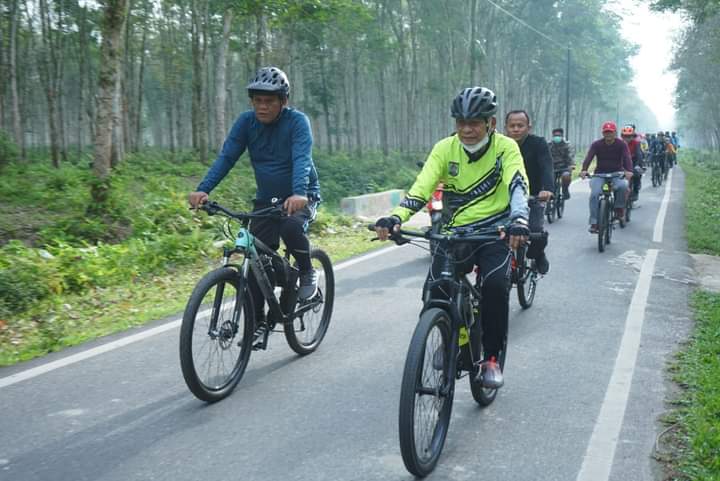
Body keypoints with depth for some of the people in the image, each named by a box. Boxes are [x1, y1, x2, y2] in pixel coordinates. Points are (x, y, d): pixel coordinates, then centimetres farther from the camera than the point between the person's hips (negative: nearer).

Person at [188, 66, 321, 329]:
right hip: (266, 199, 4)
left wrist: (298, 193, -50)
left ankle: (308, 273, -7)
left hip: (301, 197, -4)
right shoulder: (247, 121, -6)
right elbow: (226, 156, -13)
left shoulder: (297, 121, -16)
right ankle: (257, 320, 11)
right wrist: (203, 189, -28)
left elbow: (302, 158, -30)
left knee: (291, 226, -35)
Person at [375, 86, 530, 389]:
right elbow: (421, 187, -15)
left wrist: (519, 221, -45)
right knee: (434, 294, -15)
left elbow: (518, 186, -24)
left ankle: (491, 358, -7)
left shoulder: (505, 147, -8)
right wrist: (395, 217, -33)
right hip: (455, 233, 2)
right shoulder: (445, 148, -4)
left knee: (495, 284, -27)